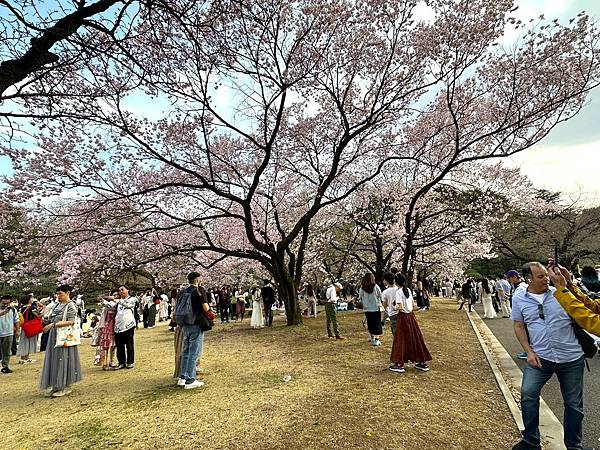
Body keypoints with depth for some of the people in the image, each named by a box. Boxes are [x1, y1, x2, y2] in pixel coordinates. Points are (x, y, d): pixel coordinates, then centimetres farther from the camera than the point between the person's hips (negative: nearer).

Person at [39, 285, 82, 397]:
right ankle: (56, 385, 20)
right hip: (54, 336, 8)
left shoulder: (71, 306, -10)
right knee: (54, 359, 9)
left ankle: (66, 386, 8)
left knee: (64, 359, -2)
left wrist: (53, 324, -21)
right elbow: (52, 319, 22)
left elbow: (71, 321, -20)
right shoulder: (58, 305, 12)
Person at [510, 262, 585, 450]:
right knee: (527, 393, -9)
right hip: (540, 357, 0)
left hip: (571, 358, 0)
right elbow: (519, 326, 4)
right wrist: (529, 352, -4)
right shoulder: (519, 297, -1)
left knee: (574, 403, 12)